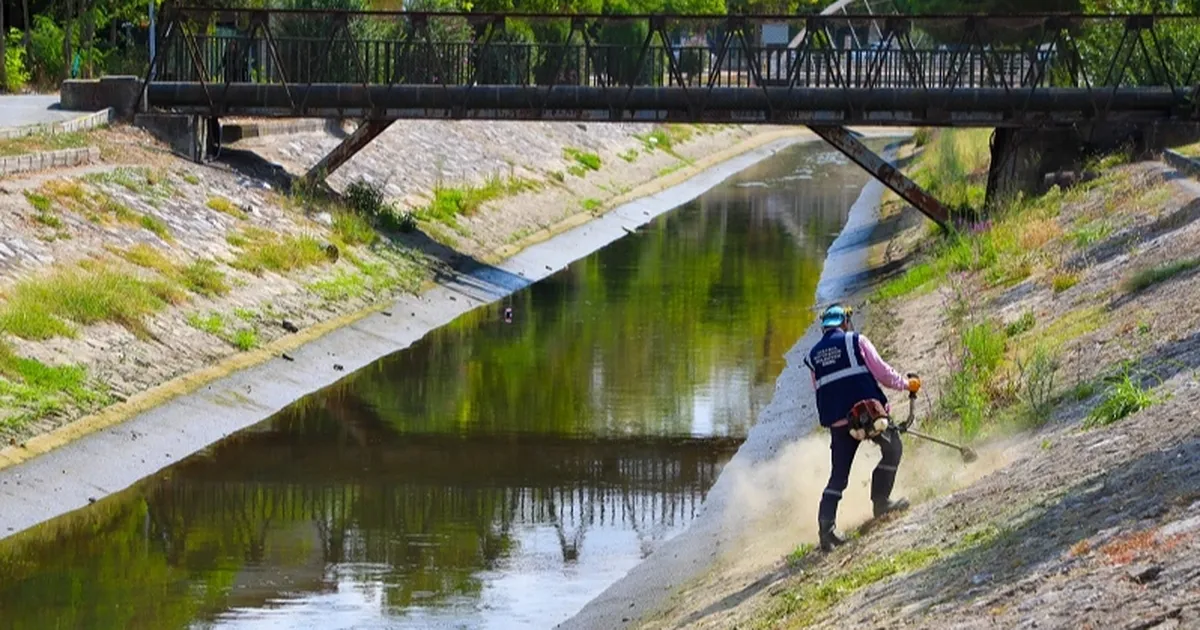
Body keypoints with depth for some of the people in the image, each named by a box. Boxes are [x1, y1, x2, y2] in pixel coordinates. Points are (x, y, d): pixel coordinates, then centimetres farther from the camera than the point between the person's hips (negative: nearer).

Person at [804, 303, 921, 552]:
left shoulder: (814, 355, 16)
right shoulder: (855, 341, 3)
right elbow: (880, 371, -1)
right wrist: (906, 384, 14)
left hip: (836, 420, 4)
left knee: (838, 475, 6)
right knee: (892, 449, 18)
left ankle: (826, 524, -9)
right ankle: (880, 501, 10)